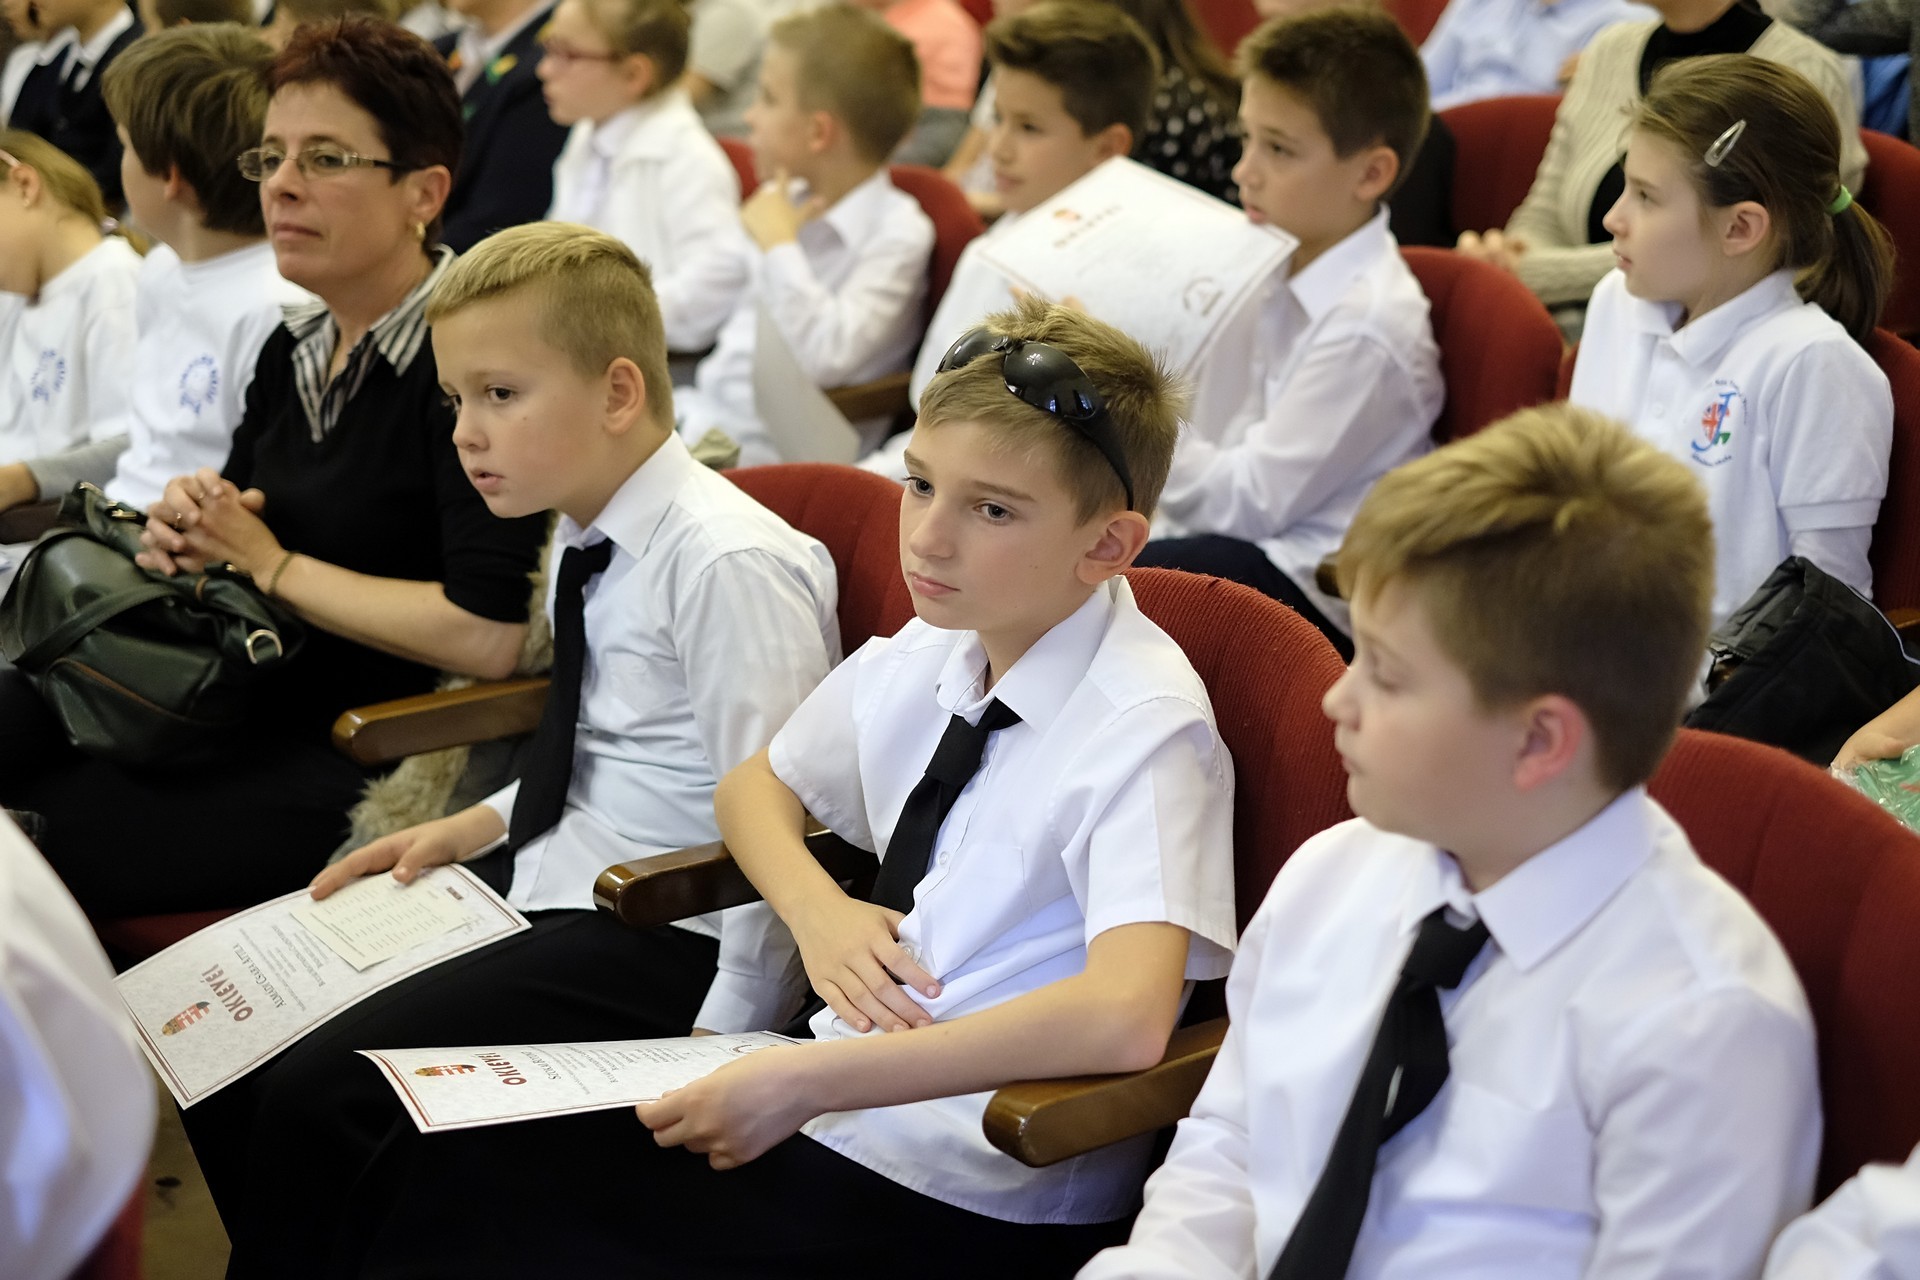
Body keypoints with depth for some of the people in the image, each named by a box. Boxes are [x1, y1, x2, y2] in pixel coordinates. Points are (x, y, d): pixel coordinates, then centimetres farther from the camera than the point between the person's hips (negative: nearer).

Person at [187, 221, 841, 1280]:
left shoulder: (729, 564, -21)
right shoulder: (588, 540, 8)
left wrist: (725, 1044, -19)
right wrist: (478, 826, 9)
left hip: (659, 940, -10)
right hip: (542, 881, 10)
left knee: (319, 1093, -20)